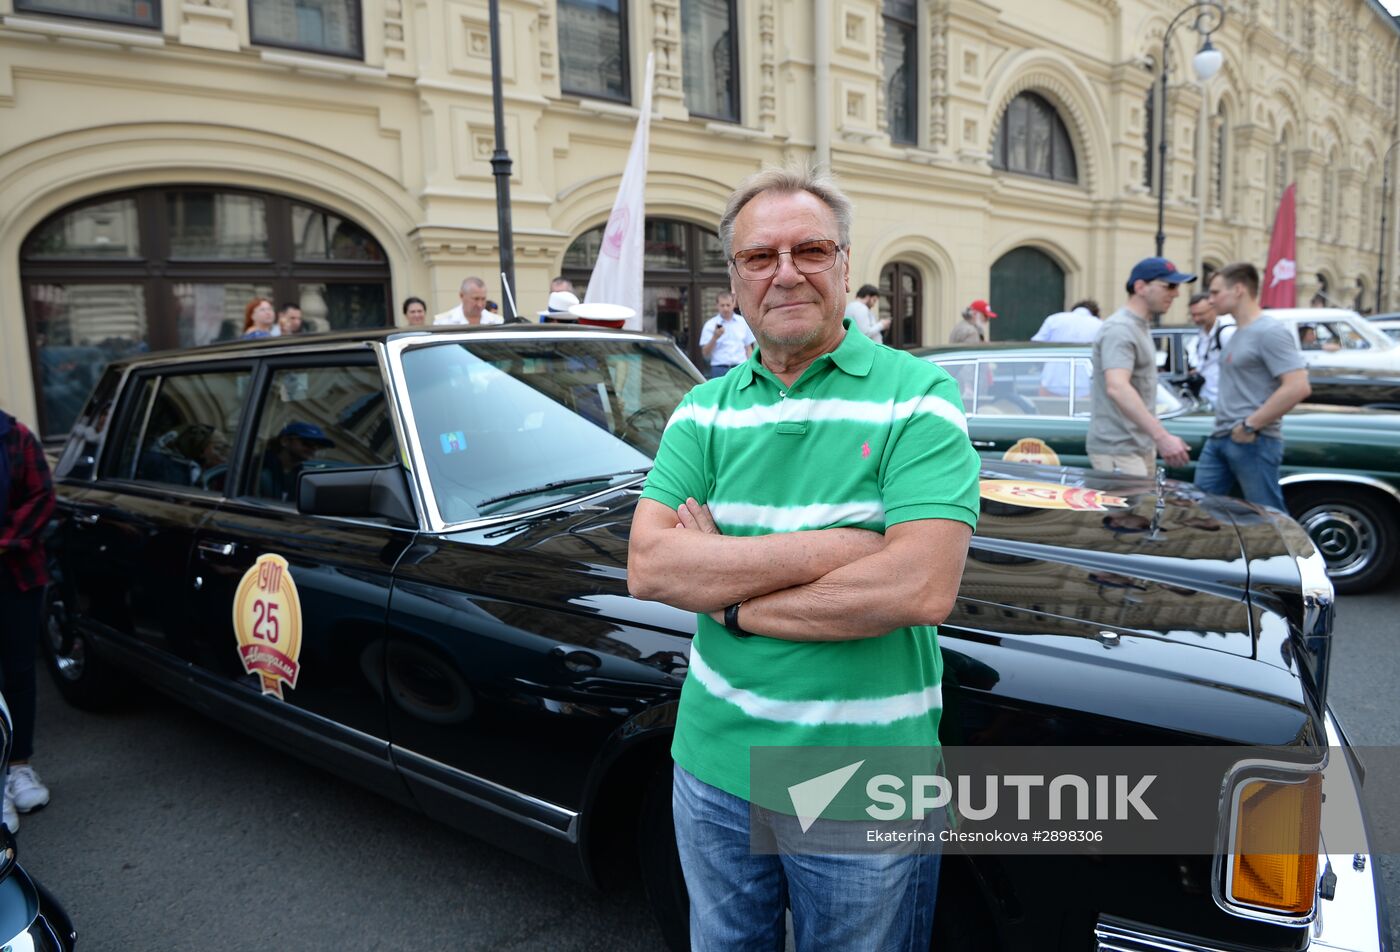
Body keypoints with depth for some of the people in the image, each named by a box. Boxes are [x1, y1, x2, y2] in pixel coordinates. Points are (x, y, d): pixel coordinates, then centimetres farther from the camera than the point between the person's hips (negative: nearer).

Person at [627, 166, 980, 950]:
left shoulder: (917, 398, -11)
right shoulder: (705, 410, 1)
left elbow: (924, 589, -23)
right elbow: (647, 565, -12)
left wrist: (728, 596, -16)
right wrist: (830, 548, -22)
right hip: (714, 766, 4)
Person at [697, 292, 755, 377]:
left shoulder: (743, 322, 9)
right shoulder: (710, 325, 2)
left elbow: (749, 348, 14)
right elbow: (705, 354, -3)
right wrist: (715, 337, -17)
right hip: (719, 369, -2)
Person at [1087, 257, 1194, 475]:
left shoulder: (1141, 327, 18)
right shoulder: (1120, 329, -16)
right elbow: (1116, 388, -31)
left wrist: (1155, 438, 18)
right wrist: (1162, 436, -37)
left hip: (1142, 447, 10)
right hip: (1118, 451, -10)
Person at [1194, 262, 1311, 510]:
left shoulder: (1270, 331, -12)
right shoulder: (1238, 333, 17)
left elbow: (1298, 387, -21)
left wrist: (1251, 425, -19)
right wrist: (1224, 428, 13)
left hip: (1252, 442, -9)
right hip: (1219, 439, 9)